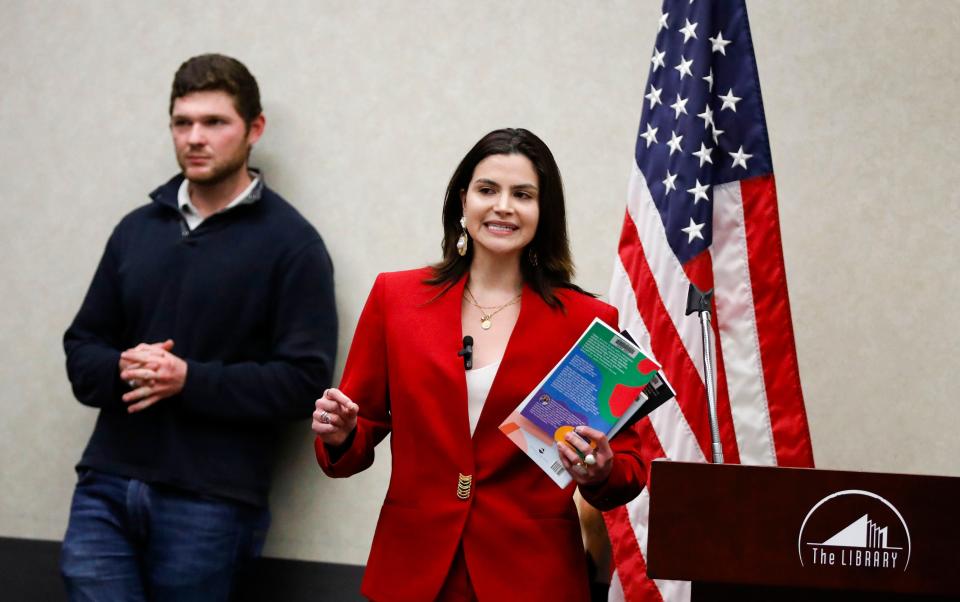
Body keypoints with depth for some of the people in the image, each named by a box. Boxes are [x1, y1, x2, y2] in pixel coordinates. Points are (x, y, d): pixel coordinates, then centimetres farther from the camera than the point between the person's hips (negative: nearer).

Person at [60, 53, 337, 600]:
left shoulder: (291, 242, -2)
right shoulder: (136, 229, 14)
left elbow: (304, 380, -9)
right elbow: (81, 348, 14)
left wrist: (189, 380, -17)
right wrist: (120, 370, -9)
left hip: (208, 504, -4)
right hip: (105, 490, 4)